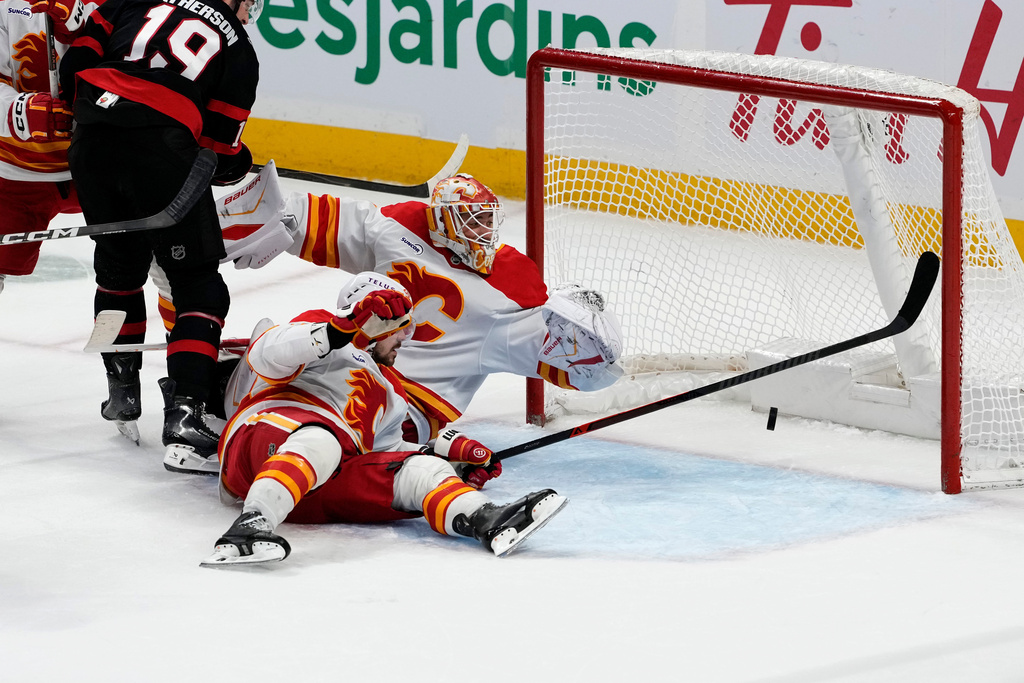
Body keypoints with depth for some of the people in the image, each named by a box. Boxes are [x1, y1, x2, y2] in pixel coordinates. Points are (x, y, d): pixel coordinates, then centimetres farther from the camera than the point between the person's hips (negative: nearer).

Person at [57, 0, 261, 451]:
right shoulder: (239, 54, 12)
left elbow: (77, 62, 15)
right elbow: (220, 150, 10)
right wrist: (237, 164, 32)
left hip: (90, 142, 4)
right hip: (160, 151, -4)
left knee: (119, 263, 27)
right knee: (199, 286, 6)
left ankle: (122, 391, 36)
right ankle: (184, 412, -8)